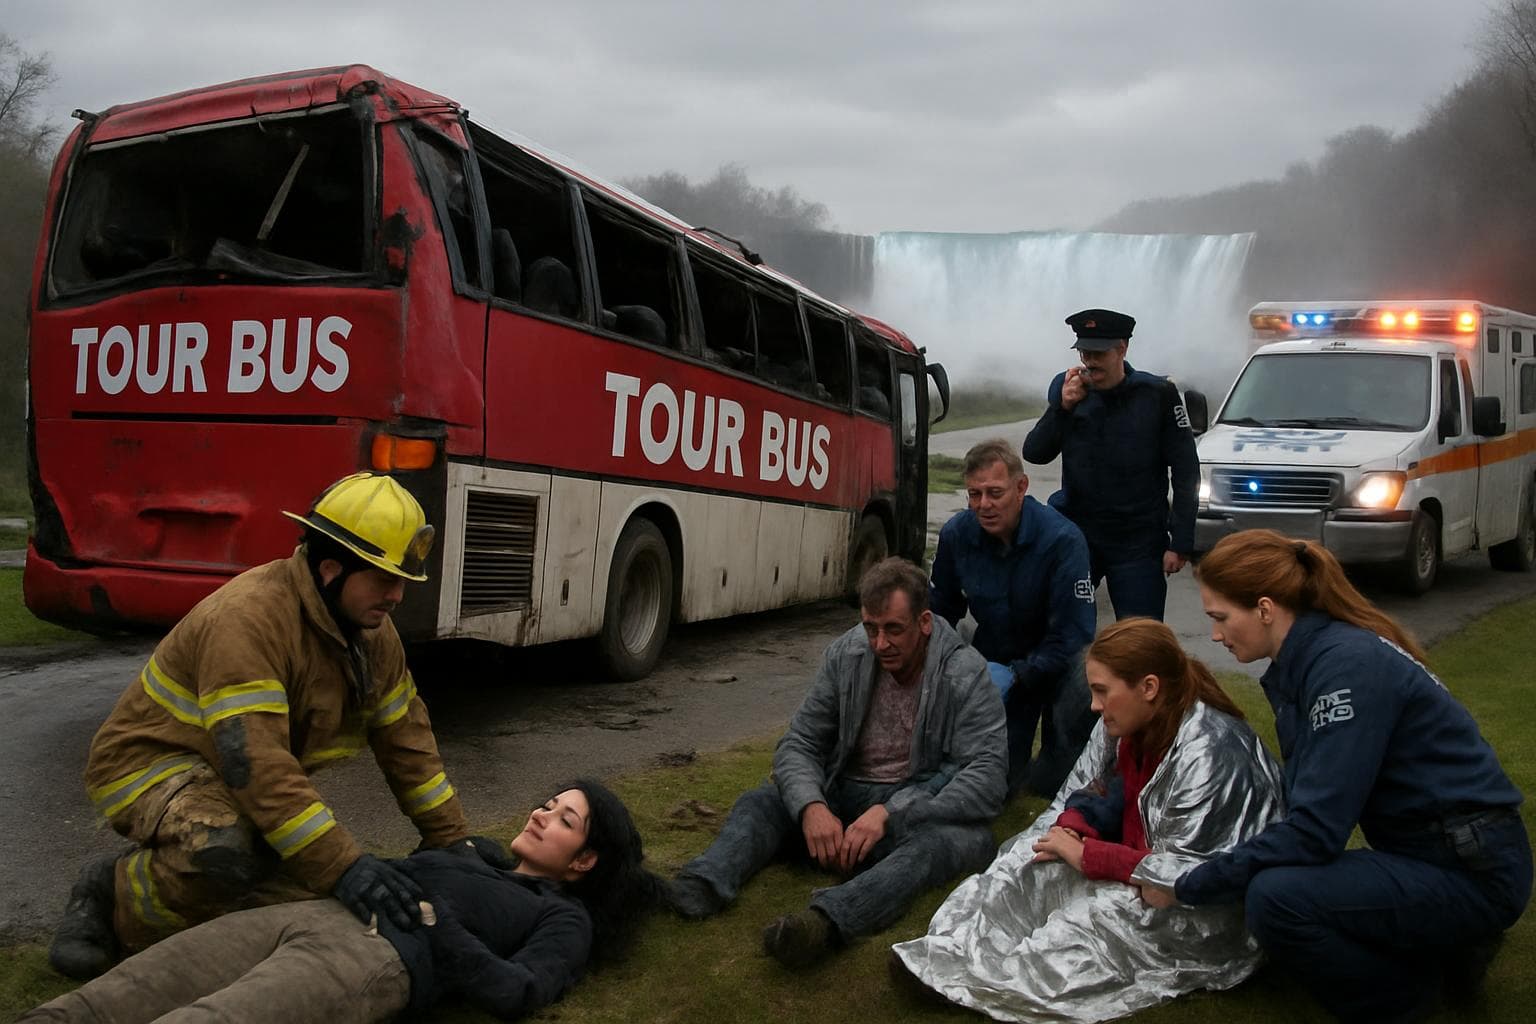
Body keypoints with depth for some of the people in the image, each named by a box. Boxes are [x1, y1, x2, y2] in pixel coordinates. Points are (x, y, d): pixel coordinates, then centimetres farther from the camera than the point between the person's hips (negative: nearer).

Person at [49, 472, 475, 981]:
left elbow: (406, 737, 2)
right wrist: (342, 864, -41)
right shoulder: (249, 617, -31)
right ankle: (111, 893, -5)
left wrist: (453, 840, -1)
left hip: (248, 784, 8)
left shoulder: (372, 631, -4)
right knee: (232, 858, -37)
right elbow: (252, 760, -38)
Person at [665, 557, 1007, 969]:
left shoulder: (966, 676, -13)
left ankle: (827, 920, -59)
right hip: (842, 796, 5)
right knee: (759, 802, -16)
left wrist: (889, 814, -32)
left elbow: (987, 778, -21)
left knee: (973, 838, -37)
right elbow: (799, 744, -1)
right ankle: (702, 884, -45)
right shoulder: (847, 654, -1)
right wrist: (811, 806, -24)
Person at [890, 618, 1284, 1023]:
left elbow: (1188, 876, -27)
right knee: (1033, 858, -10)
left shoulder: (1210, 753, -27)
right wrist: (1071, 829, -14)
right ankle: (949, 952, -22)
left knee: (1095, 913, -28)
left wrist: (1087, 855, -22)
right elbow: (1087, 793, 8)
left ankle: (955, 976, -24)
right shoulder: (1125, 722, -3)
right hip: (1143, 865, 8)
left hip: (1217, 918, -8)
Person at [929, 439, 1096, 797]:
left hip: (1053, 661, -3)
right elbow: (940, 611, 4)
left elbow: (1073, 634, -23)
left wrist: (1015, 675, -29)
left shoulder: (1063, 539, -25)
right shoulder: (955, 535, -12)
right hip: (993, 661, 3)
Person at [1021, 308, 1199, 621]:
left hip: (1139, 544, -2)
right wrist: (1063, 407, -17)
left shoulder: (1157, 394, -7)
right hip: (1077, 534, 2)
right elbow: (1034, 454, -2)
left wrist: (1180, 543, -8)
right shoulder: (1066, 388, 0)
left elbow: (1186, 471, -4)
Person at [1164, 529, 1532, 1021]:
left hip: (1473, 871, -9)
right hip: (1419, 851, 9)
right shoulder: (1303, 662, 3)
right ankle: (1444, 943, 16)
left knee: (1275, 898, -25)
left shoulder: (1347, 664, -24)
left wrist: (1188, 887, -19)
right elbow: (1306, 801, 8)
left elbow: (1314, 830, -26)